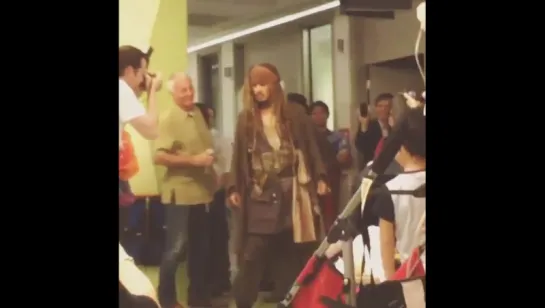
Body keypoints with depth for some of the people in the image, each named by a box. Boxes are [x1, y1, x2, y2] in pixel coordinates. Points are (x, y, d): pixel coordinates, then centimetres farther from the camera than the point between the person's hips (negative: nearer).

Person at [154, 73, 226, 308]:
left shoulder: (198, 114, 10)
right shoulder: (169, 119, -12)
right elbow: (159, 156, -20)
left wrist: (210, 155, 7)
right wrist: (193, 160, -21)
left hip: (202, 192, 7)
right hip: (181, 193, -7)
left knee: (201, 247, 15)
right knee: (176, 248, -1)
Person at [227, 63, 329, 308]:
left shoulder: (294, 114, 5)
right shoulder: (246, 118, 7)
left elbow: (311, 147, 5)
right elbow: (239, 156, 7)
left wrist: (320, 178, -4)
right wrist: (234, 188, 0)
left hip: (290, 193, 0)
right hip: (258, 196, 0)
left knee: (290, 255, 6)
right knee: (253, 254, -5)